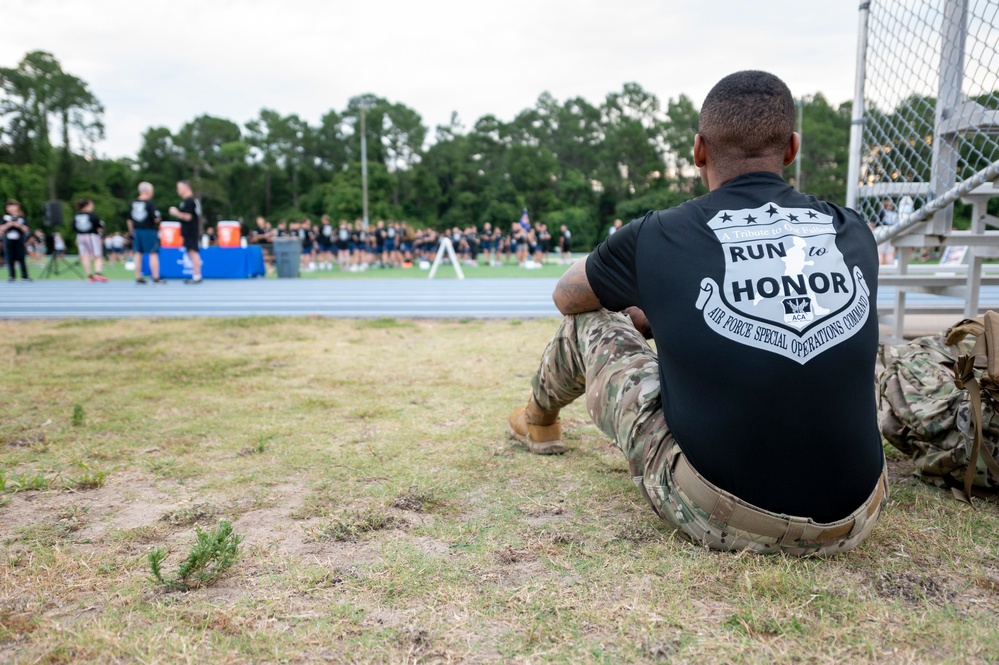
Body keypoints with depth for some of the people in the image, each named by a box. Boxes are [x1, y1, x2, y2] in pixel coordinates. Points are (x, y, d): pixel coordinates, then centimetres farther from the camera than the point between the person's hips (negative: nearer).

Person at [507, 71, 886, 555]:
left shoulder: (658, 237, -8)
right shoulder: (854, 234, 2)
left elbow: (566, 296, 13)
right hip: (851, 524, 4)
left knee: (589, 321, 15)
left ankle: (539, 420, 47)